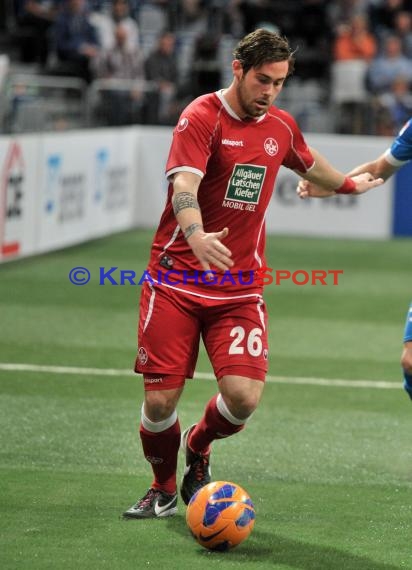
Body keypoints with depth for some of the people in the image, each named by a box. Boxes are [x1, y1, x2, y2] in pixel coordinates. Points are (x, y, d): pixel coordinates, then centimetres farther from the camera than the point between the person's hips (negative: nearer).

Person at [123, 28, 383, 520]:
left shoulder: (281, 127, 8)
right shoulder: (202, 117, -10)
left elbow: (309, 164, 33)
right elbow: (183, 186, -26)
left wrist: (347, 184, 49)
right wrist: (197, 237, -45)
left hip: (240, 289, 4)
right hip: (176, 281, -4)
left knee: (243, 396, -14)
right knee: (160, 401, -6)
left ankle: (197, 448, 21)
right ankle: (164, 489, 24)